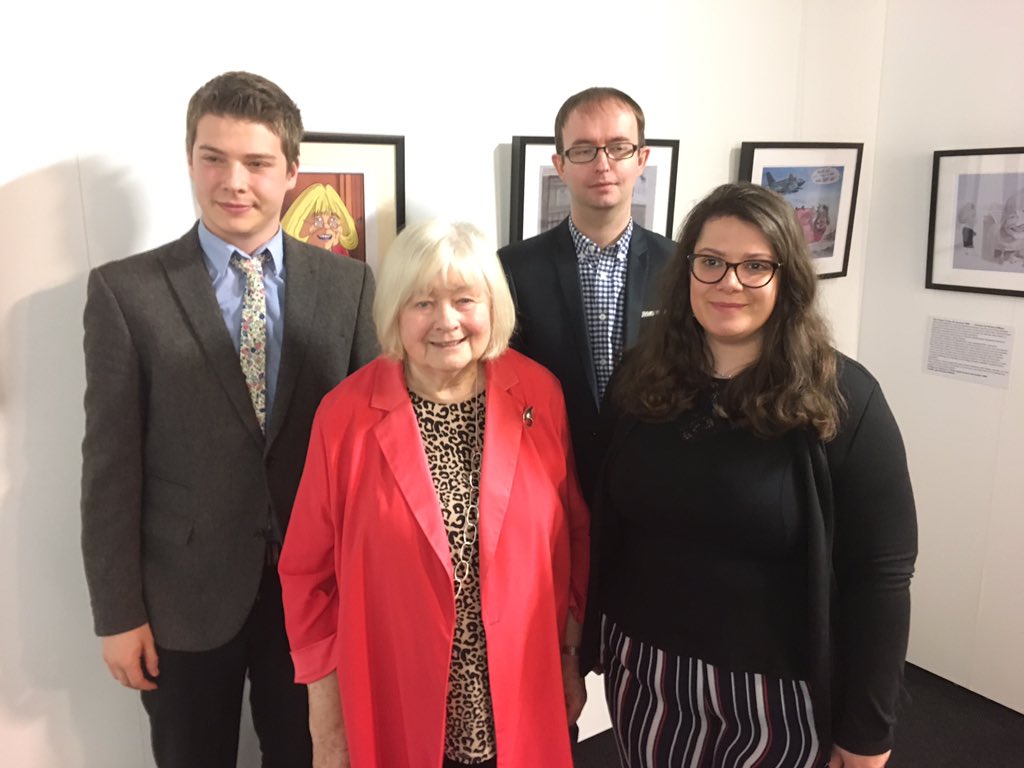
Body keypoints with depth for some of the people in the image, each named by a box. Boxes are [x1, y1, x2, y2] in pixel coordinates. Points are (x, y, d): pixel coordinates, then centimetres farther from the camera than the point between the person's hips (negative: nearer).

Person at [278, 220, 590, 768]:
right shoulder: (346, 414, -13)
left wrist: (572, 657, 6)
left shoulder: (539, 394, -7)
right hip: (394, 712, -1)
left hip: (524, 702, 2)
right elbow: (310, 572, -6)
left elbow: (574, 532, 2)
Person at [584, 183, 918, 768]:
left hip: (775, 693, -3)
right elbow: (605, 528, 3)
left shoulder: (843, 399, -14)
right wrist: (593, 645, 7)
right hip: (642, 676, 3)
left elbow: (879, 573, -11)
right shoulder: (641, 379, -3)